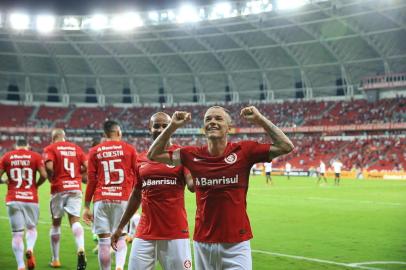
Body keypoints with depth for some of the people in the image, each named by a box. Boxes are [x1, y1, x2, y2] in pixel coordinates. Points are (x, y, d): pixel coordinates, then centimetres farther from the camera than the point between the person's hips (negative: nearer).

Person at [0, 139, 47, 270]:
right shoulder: (35, 156, 3)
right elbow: (44, 175, -7)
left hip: (13, 200, 0)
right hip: (31, 198, 0)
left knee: (17, 233, 4)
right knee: (31, 228, 17)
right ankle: (30, 249, -12)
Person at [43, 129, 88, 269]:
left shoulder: (50, 149, 1)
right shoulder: (76, 148, 12)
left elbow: (49, 167, -14)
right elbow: (86, 167, 7)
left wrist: (52, 179, 4)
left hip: (59, 189, -2)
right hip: (76, 187, 2)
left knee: (56, 223, 12)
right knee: (75, 220, -2)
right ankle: (81, 249, -29)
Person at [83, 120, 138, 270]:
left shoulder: (94, 151, 7)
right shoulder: (129, 149, 6)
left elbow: (91, 181, 4)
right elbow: (136, 178, 7)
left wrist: (86, 207, 9)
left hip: (101, 200, 0)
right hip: (123, 199, 0)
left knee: (104, 240, 4)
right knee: (120, 237, 8)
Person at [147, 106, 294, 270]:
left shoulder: (244, 151, -5)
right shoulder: (192, 155, 2)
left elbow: (286, 147, -8)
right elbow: (154, 155, 9)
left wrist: (260, 120, -11)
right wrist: (172, 126, -1)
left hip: (236, 242, -2)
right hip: (202, 242, 3)